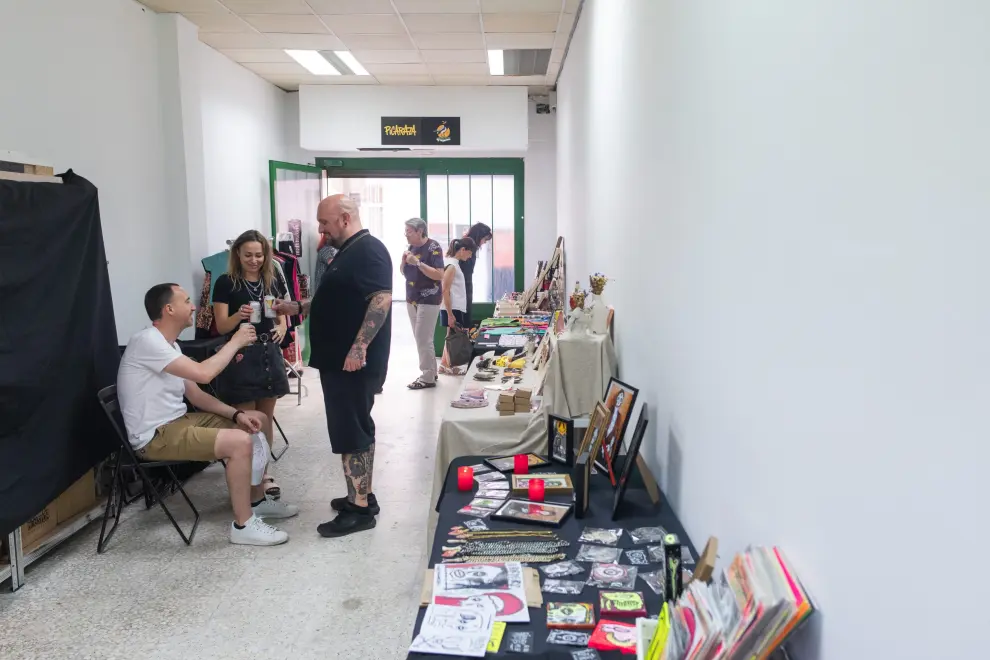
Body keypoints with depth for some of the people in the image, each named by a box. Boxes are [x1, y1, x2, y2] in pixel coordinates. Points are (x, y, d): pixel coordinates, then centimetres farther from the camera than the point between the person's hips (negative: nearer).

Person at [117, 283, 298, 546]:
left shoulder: (169, 345, 11)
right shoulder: (147, 342, -21)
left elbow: (196, 395, 11)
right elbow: (203, 373, -29)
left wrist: (236, 414, -3)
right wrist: (235, 342, -14)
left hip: (177, 421, 10)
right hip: (155, 436, -10)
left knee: (257, 422, 10)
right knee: (240, 442, -27)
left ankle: (257, 500, 23)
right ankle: (244, 525, -12)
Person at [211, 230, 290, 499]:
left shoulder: (273, 282, 8)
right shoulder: (226, 283, -6)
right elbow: (221, 326, -8)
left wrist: (282, 327, -8)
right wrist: (239, 315, -28)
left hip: (269, 354, 5)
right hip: (241, 356, -4)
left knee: (266, 419, 12)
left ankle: (264, 472, 25)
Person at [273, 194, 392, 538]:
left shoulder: (369, 250, -15)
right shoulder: (347, 252, 18)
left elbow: (381, 299, -25)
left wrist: (360, 346, -29)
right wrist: (298, 307, 18)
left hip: (354, 362, -10)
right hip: (340, 360, 10)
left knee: (350, 433, -6)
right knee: (355, 429, 15)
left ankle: (360, 509, 2)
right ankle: (361, 496, 25)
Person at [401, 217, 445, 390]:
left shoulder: (433, 247, -13)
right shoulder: (412, 247, 9)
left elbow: (439, 275, -21)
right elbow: (405, 272, 16)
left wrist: (418, 262, -25)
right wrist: (404, 261, -5)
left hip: (428, 300, -8)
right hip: (412, 299, 8)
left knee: (423, 339, -7)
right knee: (421, 339, 12)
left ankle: (427, 378, 0)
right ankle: (431, 372, 21)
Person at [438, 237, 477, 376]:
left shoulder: (454, 263, 12)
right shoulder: (451, 266, -17)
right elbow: (445, 291, -20)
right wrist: (450, 314, -21)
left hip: (457, 308, 9)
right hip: (453, 309, -9)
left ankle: (444, 365, 21)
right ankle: (449, 367, 8)